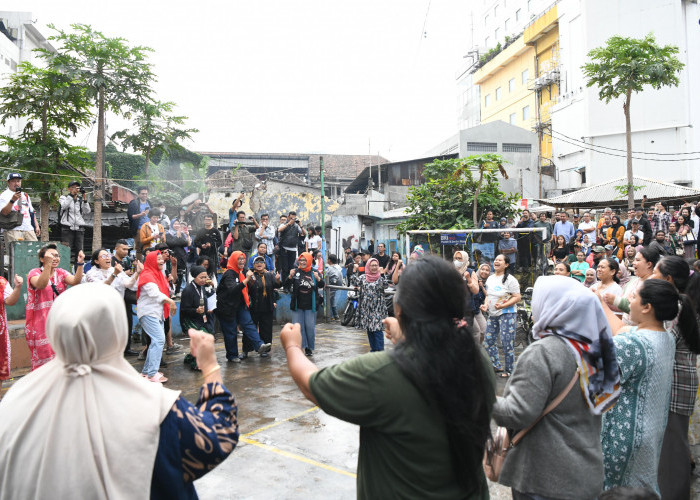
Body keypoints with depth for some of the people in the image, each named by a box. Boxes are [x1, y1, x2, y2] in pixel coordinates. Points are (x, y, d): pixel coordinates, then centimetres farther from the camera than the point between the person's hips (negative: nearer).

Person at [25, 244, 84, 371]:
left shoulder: (61, 273, 8)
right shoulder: (34, 273, -4)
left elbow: (75, 281, -12)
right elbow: (41, 284, -28)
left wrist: (80, 264, -26)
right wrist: (48, 264, -39)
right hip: (41, 323, -4)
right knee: (44, 360, -2)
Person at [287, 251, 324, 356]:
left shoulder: (314, 273, 2)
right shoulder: (296, 272, 1)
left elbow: (322, 286, 1)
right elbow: (287, 285, -2)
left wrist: (318, 279, -20)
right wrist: (290, 277, -22)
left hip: (310, 305, 0)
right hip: (297, 305, 0)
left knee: (310, 327, 4)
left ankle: (309, 348, 17)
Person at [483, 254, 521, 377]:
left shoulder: (510, 279, -10)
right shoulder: (490, 279, 12)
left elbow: (517, 297, -13)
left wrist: (502, 305, -23)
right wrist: (486, 305, 4)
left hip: (506, 314, -7)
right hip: (492, 315, 7)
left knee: (506, 344, -7)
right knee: (488, 342, 8)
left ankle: (509, 370, 7)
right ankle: (497, 366, 24)